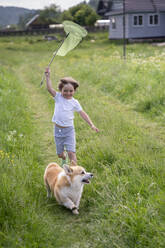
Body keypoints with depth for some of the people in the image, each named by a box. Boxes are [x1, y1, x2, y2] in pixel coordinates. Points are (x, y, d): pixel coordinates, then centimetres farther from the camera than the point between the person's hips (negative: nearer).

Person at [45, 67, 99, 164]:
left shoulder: (75, 102, -3)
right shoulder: (58, 97, -3)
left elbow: (83, 114, -2)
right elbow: (50, 88, -15)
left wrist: (91, 124, -10)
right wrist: (48, 76, -24)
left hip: (69, 130, -1)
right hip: (58, 129, 1)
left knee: (71, 152, -12)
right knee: (60, 154, 14)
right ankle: (64, 160, 47)